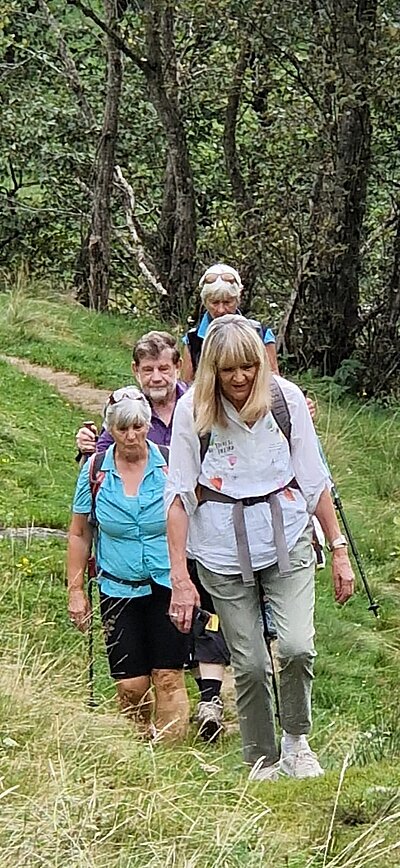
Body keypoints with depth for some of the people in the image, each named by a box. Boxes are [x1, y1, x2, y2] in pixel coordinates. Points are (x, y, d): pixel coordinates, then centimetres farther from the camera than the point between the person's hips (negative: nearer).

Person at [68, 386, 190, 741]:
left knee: (168, 677, -8)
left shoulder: (169, 466, -4)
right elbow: (79, 534, 10)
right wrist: (76, 591, 7)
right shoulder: (95, 471, 0)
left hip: (167, 585, -1)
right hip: (119, 590, 1)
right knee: (130, 685, -3)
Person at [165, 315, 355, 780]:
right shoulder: (192, 410, -8)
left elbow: (314, 479, 4)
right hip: (223, 548, 0)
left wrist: (338, 549, 4)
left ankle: (296, 742, 7)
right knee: (248, 664, 0)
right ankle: (262, 761, 18)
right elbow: (179, 494, -4)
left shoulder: (286, 397, -4)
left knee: (296, 646, -17)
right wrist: (180, 577, -9)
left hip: (288, 537, 0)